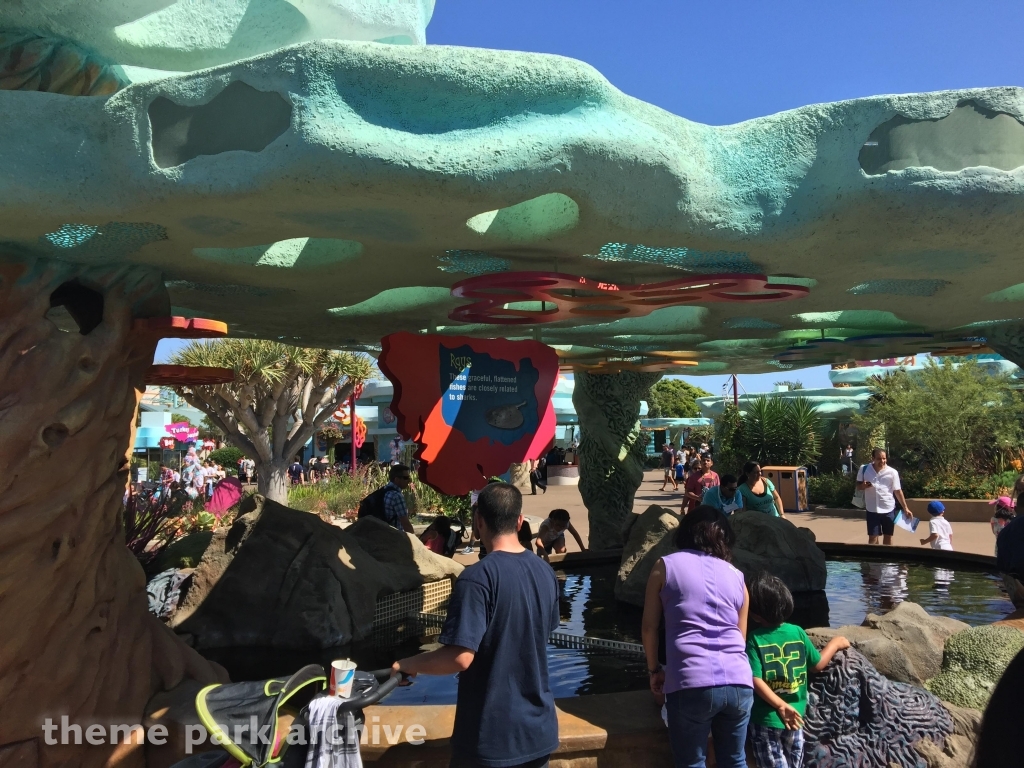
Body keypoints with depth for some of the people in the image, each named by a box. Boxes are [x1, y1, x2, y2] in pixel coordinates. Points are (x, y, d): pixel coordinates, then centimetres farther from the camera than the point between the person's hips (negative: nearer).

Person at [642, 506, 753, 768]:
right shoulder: (737, 576, 17)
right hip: (739, 683, 4)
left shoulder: (666, 565, 8)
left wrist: (655, 670, 20)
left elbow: (649, 627, 7)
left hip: (691, 684, -3)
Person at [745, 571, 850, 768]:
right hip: (796, 718, 4)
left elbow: (756, 680, -22)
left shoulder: (754, 639, -16)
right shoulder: (798, 632, -6)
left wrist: (780, 705, -14)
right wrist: (835, 644, 22)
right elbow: (818, 664, 8)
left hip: (765, 720, -4)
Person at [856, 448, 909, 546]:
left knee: (888, 536, 11)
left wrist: (905, 508, -1)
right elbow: (858, 485, 5)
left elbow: (898, 491, 0)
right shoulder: (864, 469, -5)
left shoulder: (892, 472, -7)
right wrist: (863, 486, -18)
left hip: (888, 509, 0)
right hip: (872, 509, 0)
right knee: (872, 537, 3)